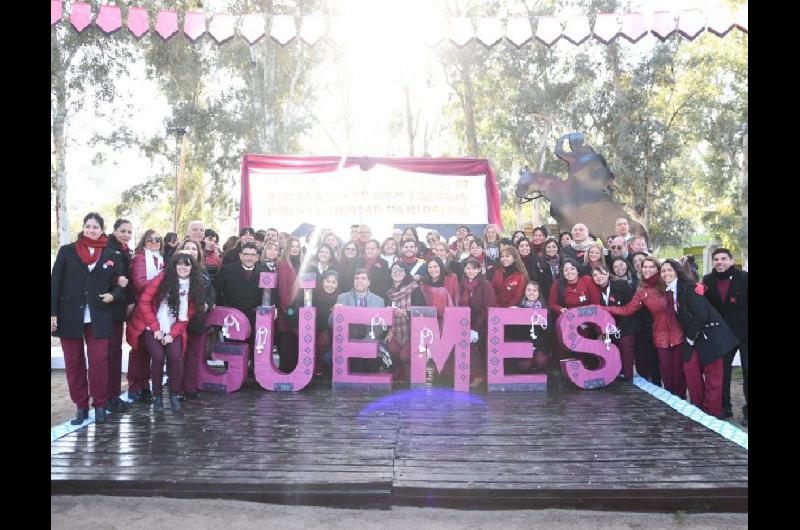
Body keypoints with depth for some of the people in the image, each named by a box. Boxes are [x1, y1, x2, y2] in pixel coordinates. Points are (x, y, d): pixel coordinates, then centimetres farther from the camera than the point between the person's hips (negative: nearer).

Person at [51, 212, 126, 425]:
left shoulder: (113, 255, 5)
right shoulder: (67, 251, 4)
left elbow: (121, 284, 12)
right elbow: (55, 283, 3)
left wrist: (113, 295, -10)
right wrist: (53, 312, -4)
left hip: (98, 318, 0)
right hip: (69, 316, 1)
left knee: (99, 361, -2)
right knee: (73, 363, 6)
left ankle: (100, 405, 12)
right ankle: (81, 406, 16)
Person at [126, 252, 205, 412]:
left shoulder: (195, 286, -1)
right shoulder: (163, 278, -11)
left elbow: (187, 315, 0)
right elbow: (144, 302, -10)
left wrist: (172, 334, -9)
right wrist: (155, 328, -10)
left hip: (174, 331, 2)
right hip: (153, 328, -2)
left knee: (175, 357, -16)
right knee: (158, 357, -17)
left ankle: (174, 395, 0)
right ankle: (157, 396, 1)